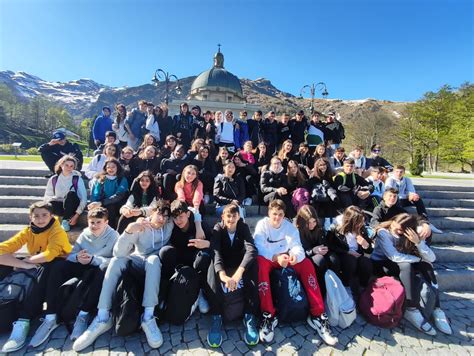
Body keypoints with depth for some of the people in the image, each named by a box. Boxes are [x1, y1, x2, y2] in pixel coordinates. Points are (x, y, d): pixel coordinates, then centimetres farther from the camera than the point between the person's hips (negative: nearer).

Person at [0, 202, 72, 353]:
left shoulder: (57, 232, -17)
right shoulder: (27, 232, -4)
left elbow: (49, 255, -32)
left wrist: (27, 260, -16)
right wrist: (24, 264, -28)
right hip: (37, 267, 5)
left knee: (45, 268, -37)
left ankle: (23, 321, -35)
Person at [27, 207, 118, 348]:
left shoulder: (113, 235, -10)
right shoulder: (85, 233, 4)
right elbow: (71, 255, 1)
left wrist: (93, 259, -31)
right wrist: (77, 257, -24)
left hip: (99, 269, -4)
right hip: (83, 267, 5)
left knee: (102, 272, -39)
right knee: (58, 266, -20)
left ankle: (83, 315, -24)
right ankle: (51, 317, -19)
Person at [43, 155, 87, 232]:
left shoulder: (77, 179, -8)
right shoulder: (53, 179, 0)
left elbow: (84, 198, -13)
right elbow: (46, 196, 5)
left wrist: (77, 215, -20)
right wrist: (53, 198, -18)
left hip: (72, 206, -1)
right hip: (60, 206, 1)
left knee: (71, 194, -33)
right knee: (50, 204, -33)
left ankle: (66, 220, -19)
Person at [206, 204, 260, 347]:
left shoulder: (244, 227, -12)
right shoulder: (218, 228, -14)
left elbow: (251, 250, -30)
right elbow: (215, 252, -31)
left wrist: (239, 272, -48)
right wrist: (223, 275, -51)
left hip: (240, 265, 1)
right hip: (223, 265, 0)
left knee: (253, 265, -32)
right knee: (212, 268, -33)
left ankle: (250, 316, -28)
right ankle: (216, 317, -31)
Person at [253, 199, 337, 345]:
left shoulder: (289, 226, -2)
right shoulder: (262, 224, -10)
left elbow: (297, 246, -16)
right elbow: (259, 248, -24)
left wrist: (295, 255, -42)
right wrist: (276, 257, -42)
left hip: (284, 258, 3)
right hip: (268, 259, -3)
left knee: (307, 263, -23)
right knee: (260, 262, -38)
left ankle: (317, 315, -18)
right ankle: (269, 315, -32)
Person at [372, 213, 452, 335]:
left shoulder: (411, 236, -8)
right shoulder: (383, 232, -22)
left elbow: (432, 258, -16)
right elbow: (394, 257, -28)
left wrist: (418, 242, -31)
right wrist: (420, 258, -17)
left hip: (401, 265, 5)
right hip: (380, 264, -5)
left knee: (426, 265, -20)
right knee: (406, 266, -32)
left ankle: (436, 309, -19)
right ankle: (412, 310, -26)